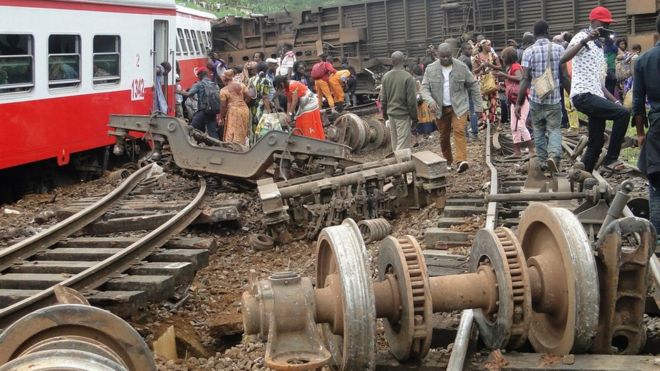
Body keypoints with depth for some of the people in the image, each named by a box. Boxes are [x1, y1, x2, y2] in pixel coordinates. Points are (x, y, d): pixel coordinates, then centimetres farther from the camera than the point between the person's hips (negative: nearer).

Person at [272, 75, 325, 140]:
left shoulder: (293, 85, -23)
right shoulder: (287, 88, 5)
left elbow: (295, 101, -24)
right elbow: (289, 102, 5)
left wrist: (290, 114, -21)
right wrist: (287, 115, -1)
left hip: (310, 105, -10)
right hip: (303, 107, 10)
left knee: (310, 129, -8)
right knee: (300, 129, 10)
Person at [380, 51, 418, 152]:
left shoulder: (385, 77, 1)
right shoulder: (407, 77, -16)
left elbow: (383, 98, 8)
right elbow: (412, 100, -13)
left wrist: (384, 113, 21)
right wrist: (414, 116, -3)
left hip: (391, 113, 6)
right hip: (403, 114, -6)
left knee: (394, 143, 16)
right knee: (403, 144, -4)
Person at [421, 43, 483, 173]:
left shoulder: (461, 67, -3)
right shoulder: (431, 69, -2)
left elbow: (473, 85, 3)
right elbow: (425, 88, -2)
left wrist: (479, 105, 2)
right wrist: (430, 101, -23)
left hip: (459, 106, -2)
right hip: (440, 108, 2)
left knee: (459, 131, -18)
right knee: (444, 136, 9)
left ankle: (461, 161, -25)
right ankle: (447, 161, 24)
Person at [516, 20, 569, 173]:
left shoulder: (529, 51, -5)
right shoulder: (558, 49, -2)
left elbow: (525, 79, -9)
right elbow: (564, 77, -2)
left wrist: (519, 103, -6)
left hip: (536, 98, 0)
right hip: (554, 98, 0)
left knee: (539, 131, 15)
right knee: (554, 129, 4)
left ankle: (543, 161, 19)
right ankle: (554, 155, -20)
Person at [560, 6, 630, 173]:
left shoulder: (599, 46, 24)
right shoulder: (582, 37, -4)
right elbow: (563, 59, -24)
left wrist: (615, 101, 17)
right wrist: (585, 40, -30)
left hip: (596, 97, 9)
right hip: (583, 95, -9)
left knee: (596, 143, 7)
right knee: (623, 113, -21)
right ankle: (611, 159, -13)